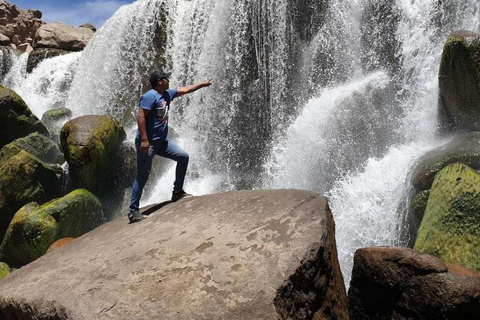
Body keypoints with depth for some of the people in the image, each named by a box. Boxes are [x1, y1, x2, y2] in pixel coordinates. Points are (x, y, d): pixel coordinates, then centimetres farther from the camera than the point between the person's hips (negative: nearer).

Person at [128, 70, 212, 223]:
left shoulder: (167, 94, 13)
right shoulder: (150, 96, -15)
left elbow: (185, 90, 26)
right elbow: (140, 117, -21)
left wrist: (203, 84, 33)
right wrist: (144, 139, -27)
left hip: (162, 141, 9)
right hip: (148, 143, -9)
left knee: (183, 156, 6)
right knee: (142, 176, -6)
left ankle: (177, 192, 15)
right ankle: (133, 211, 1)